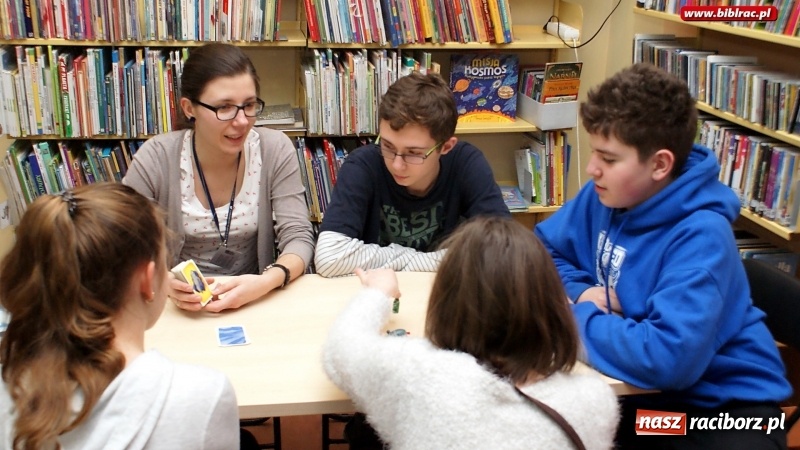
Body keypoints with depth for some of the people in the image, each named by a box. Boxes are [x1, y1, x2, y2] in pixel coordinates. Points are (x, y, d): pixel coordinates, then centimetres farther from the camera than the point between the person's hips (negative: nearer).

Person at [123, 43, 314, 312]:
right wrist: (162, 282, -30)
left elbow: (299, 238, -9)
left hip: (255, 300, 0)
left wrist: (268, 281, -30)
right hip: (178, 308, 0)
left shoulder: (276, 151, -7)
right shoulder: (156, 158, -10)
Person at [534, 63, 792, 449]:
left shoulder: (700, 238, -26)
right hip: (642, 386, 6)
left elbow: (667, 358, -37)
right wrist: (579, 291, -11)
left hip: (721, 403, -6)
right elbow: (542, 249, 9)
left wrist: (577, 316, -23)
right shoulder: (603, 196, -4)